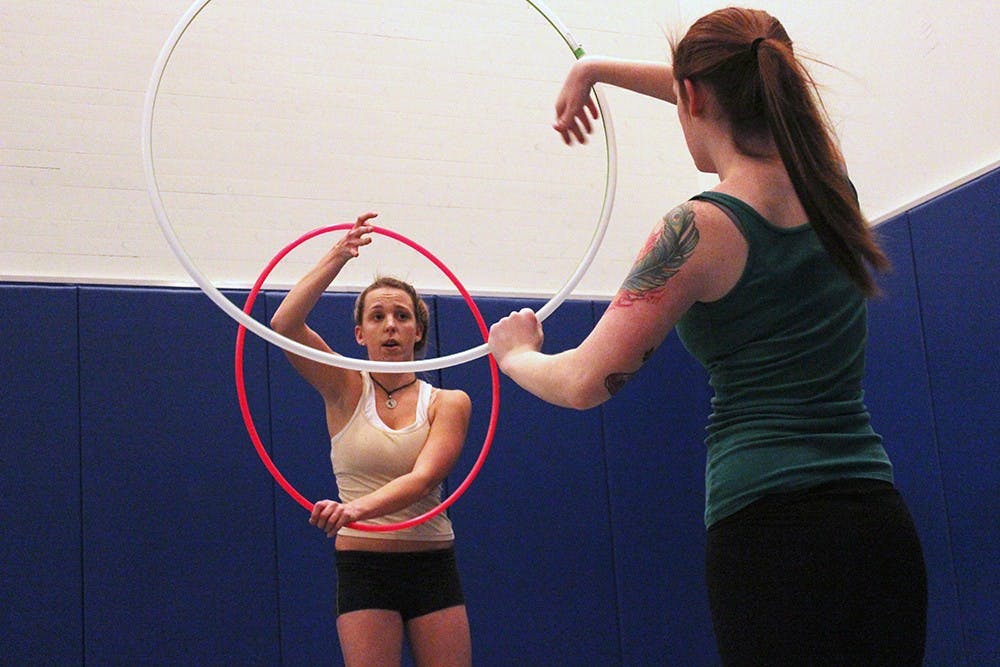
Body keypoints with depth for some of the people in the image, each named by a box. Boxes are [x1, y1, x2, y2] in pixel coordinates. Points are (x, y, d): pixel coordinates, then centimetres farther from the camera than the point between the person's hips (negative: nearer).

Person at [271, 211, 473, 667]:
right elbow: (284, 325, -14)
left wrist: (358, 508, -33)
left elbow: (424, 478, -16)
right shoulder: (347, 391, 2)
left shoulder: (447, 403, 2)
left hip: (434, 565, 1)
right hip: (364, 566, -1)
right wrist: (339, 256, -18)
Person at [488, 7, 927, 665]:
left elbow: (586, 383, -9)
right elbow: (736, 94, 27)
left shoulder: (703, 229, -13)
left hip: (769, 532, -6)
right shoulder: (832, 188, 6)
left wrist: (516, 352, 13)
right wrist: (599, 68, 36)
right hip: (882, 528, 7)